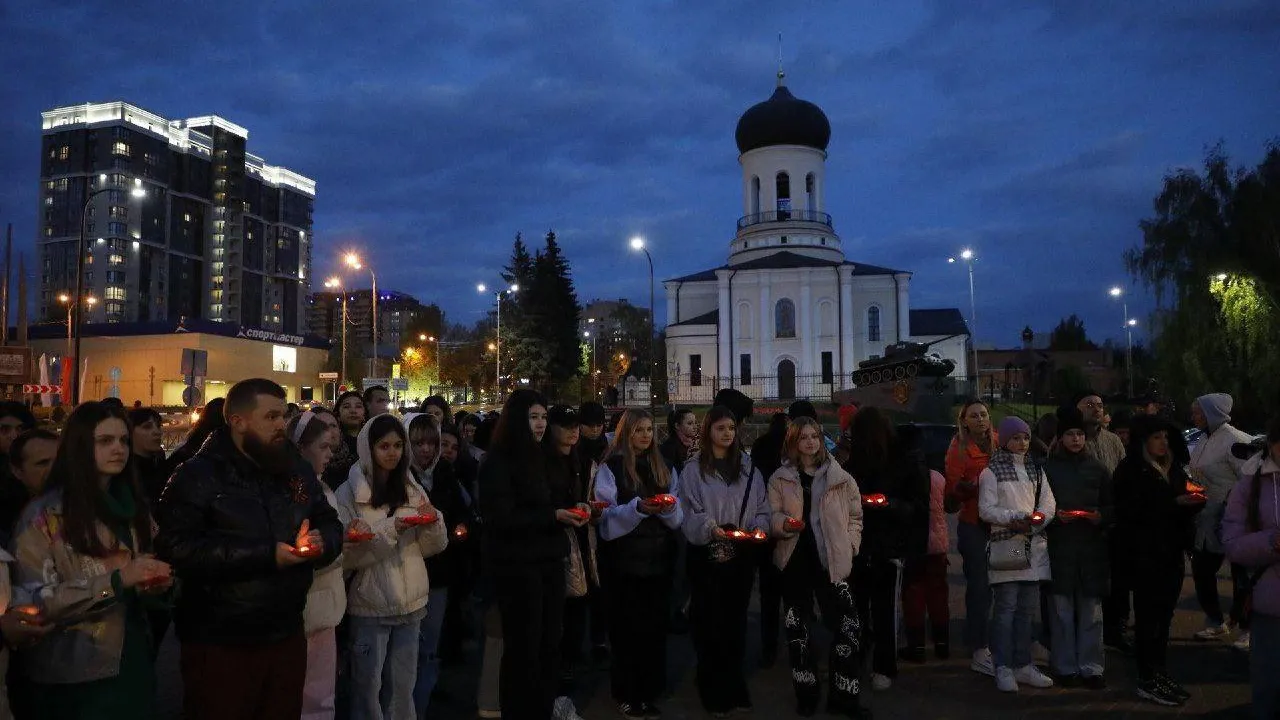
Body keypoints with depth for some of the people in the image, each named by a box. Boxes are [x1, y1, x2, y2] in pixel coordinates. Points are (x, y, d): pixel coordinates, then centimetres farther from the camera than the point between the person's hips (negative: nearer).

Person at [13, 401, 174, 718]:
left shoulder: (134, 508, 10)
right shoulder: (45, 514, -10)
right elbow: (36, 601, -17)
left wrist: (156, 585, -3)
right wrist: (116, 581, -24)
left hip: (133, 662, 6)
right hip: (77, 677, -6)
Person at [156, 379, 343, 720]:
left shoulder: (297, 471, 9)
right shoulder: (198, 476, -9)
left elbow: (331, 523, 14)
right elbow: (177, 549, -21)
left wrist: (322, 542, -11)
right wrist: (265, 555, -24)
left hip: (288, 637, 6)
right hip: (219, 644, -5)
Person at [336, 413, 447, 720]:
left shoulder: (413, 490, 7)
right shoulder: (349, 494, -8)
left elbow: (431, 548, 7)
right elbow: (348, 555, -14)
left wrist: (434, 522, -13)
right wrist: (390, 530, -24)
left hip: (411, 603, 4)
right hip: (370, 605, -4)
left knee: (404, 686, 14)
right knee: (369, 686, 8)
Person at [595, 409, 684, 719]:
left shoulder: (664, 469, 12)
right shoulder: (611, 468, -3)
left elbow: (679, 517, 9)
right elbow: (606, 515, -11)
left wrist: (669, 508, -13)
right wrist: (637, 507, -26)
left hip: (659, 557, 5)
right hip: (625, 559, -4)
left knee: (655, 626, 8)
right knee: (627, 627, 1)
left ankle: (649, 692, 20)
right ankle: (626, 693, 15)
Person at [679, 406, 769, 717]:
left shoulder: (749, 468, 9)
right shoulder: (694, 469, -5)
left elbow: (762, 508, 9)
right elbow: (688, 515, -10)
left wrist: (759, 528, -10)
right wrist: (711, 528, -26)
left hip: (741, 555, 4)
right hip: (707, 555, -4)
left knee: (736, 622, 13)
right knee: (710, 624, 2)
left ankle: (735, 689, 27)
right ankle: (714, 694, 15)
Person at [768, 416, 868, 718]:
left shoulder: (840, 477, 3)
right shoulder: (780, 478, 5)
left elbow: (856, 516, 9)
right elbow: (771, 516, 3)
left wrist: (849, 546, 1)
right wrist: (784, 524, -18)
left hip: (831, 560, -1)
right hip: (794, 559, 1)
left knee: (846, 627, -5)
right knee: (797, 628, 9)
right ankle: (806, 693, 23)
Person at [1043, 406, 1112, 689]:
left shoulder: (1097, 468, 9)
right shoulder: (1047, 468, 3)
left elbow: (1112, 507, 13)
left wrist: (1101, 517, -7)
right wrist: (1056, 516, -13)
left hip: (1092, 546, 2)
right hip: (1059, 546, -2)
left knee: (1091, 609, 4)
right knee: (1062, 609, 2)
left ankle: (1090, 667, 13)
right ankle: (1065, 667, 12)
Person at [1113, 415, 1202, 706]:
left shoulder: (1173, 468, 14)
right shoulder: (1130, 471, -8)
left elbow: (1183, 504, 20)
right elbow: (1133, 512, -17)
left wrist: (1194, 502, -1)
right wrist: (1174, 503, -20)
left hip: (1172, 552, 7)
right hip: (1145, 554, -6)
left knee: (1164, 614, 8)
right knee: (1148, 616, -3)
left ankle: (1160, 672, 18)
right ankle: (1147, 681, 3)